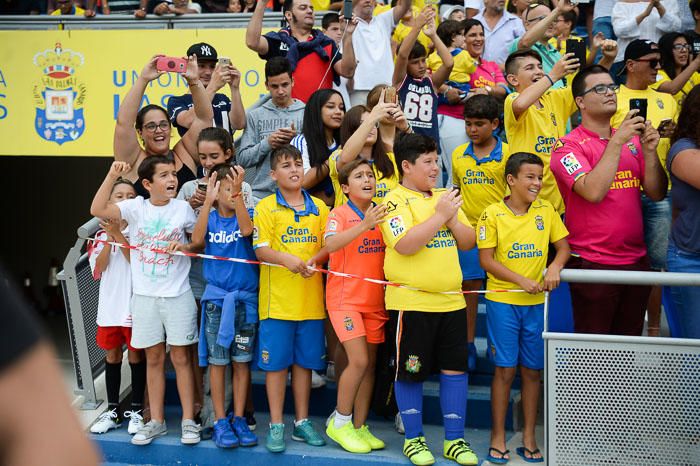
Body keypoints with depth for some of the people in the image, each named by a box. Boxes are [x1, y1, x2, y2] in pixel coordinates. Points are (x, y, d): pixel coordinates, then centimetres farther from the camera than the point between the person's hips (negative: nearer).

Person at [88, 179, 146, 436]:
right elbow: (97, 269, -4)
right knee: (112, 356, 12)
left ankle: (136, 410, 16)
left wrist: (118, 233, -19)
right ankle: (113, 411, 23)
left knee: (136, 355, 5)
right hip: (109, 305, 4)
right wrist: (109, 237, -12)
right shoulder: (101, 233, 7)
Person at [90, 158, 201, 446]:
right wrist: (112, 176, -20)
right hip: (145, 296, 1)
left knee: (180, 358, 4)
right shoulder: (136, 207, -2)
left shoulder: (183, 208, -1)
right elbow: (97, 210, -15)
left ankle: (189, 421, 13)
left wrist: (183, 246, -12)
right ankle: (156, 421, 20)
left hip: (177, 295, -1)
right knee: (153, 359, 10)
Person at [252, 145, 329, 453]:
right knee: (276, 362, 2)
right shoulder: (266, 208, 0)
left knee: (304, 360, 10)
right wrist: (287, 258, -27)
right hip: (277, 298, -3)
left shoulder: (318, 207, 10)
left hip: (311, 299, 3)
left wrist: (314, 259, -13)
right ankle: (276, 425, 12)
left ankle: (302, 421, 22)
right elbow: (261, 250, -8)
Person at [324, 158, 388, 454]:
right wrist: (365, 225, -39)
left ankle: (359, 426, 19)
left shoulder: (383, 214, 6)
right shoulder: (339, 214, -9)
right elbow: (331, 244, -29)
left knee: (370, 363, 8)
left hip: (375, 299, 6)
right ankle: (339, 423, 5)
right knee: (359, 360, -13)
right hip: (345, 298, -5)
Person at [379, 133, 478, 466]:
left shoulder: (444, 198, 14)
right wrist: (439, 216, -17)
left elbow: (468, 242, 12)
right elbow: (405, 245, -22)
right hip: (411, 301, -6)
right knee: (411, 372, 4)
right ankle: (413, 439, 20)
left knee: (455, 368, 7)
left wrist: (452, 218, -6)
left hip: (451, 300, 6)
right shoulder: (396, 200, -7)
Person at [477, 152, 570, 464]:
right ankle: (498, 437, 13)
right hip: (502, 301, -3)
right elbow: (486, 260, -9)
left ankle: (529, 437, 21)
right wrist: (522, 281, -17)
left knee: (532, 371, 9)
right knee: (505, 370, 0)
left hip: (535, 302, 3)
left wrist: (555, 266, -14)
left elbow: (563, 245, 8)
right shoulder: (493, 214, -6)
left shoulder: (546, 210, 4)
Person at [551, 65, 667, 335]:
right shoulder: (568, 146, -7)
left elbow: (656, 193, 5)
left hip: (636, 259, 5)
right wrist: (617, 142, -20)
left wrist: (649, 151, -9)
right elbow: (593, 191, -22)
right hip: (592, 262, -5)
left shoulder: (632, 139, 10)